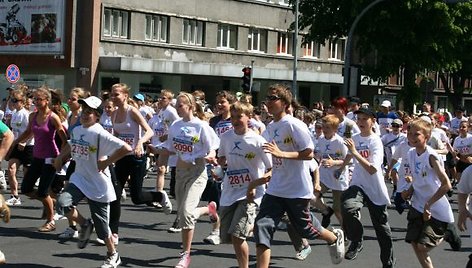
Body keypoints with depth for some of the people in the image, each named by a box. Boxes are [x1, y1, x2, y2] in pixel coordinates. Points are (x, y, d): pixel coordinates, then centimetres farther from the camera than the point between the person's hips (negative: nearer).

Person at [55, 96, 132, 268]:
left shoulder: (99, 134, -19)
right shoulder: (76, 131, 4)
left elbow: (126, 148, -27)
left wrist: (106, 162, -22)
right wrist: (61, 157, 11)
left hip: (98, 185, -6)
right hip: (79, 179, 6)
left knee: (101, 225, 4)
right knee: (63, 202, -24)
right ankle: (85, 225, 5)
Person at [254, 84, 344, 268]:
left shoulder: (294, 125, -16)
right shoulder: (270, 128, 8)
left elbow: (309, 154, -19)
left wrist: (281, 154, -28)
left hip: (298, 190, -6)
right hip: (275, 189, 6)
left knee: (304, 228, 12)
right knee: (262, 227, -10)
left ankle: (335, 237, 43)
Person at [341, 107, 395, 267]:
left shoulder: (376, 142, -14)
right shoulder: (355, 139, 2)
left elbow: (372, 169, -27)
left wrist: (355, 152, -30)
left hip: (375, 190, -3)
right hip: (358, 185, 3)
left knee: (382, 228, 9)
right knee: (347, 208, -31)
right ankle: (356, 242, -9)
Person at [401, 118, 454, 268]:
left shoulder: (431, 157, -21)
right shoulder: (412, 154, 2)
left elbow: (446, 185, -26)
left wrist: (428, 204, -22)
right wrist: (409, 191, -1)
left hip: (436, 210, -7)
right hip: (418, 207, 7)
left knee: (422, 247, -10)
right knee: (414, 244, 7)